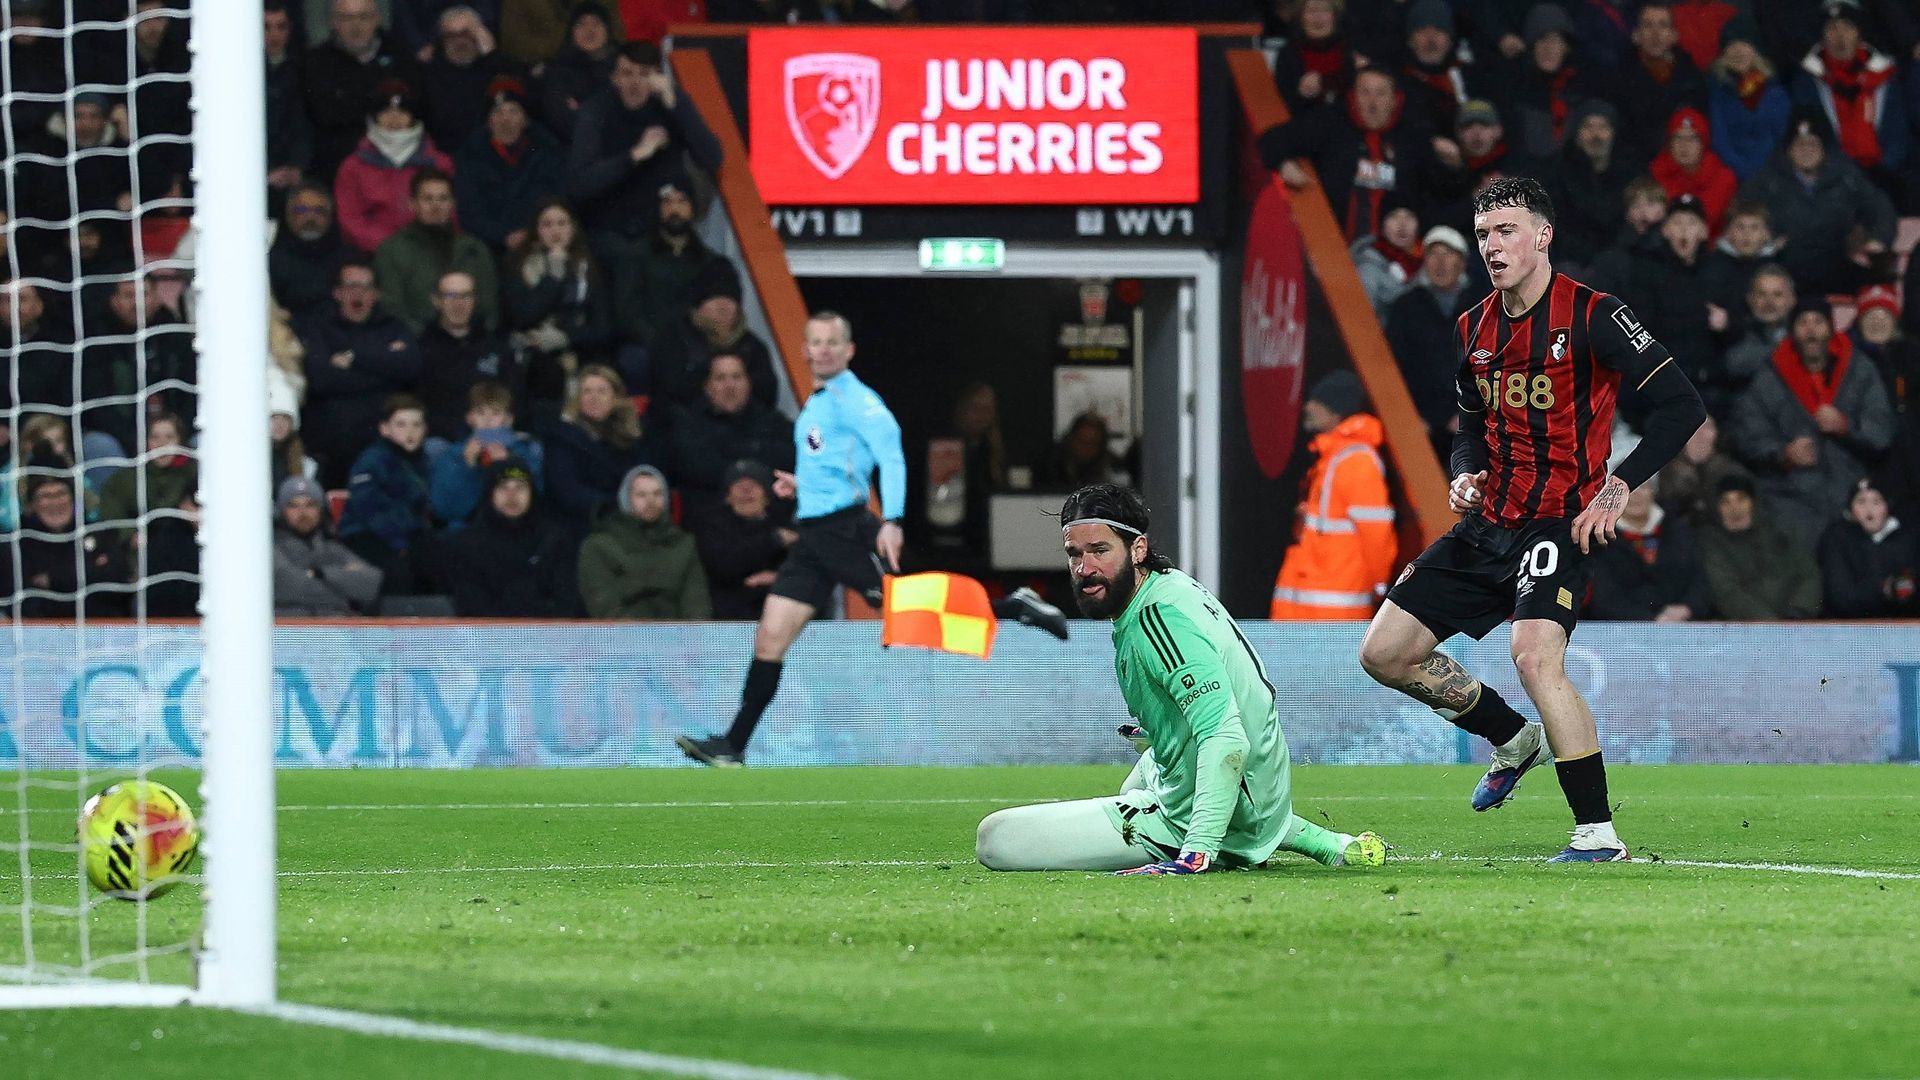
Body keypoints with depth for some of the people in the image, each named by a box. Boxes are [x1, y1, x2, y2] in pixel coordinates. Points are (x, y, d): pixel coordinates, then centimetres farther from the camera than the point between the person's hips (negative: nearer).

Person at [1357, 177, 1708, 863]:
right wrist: (1466, 474, 3)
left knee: (1535, 656, -30)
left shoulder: (1593, 317, -11)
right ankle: (1513, 738, 26)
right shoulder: (1474, 330, 10)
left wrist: (1618, 487, -18)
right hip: (1488, 524, 8)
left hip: (1560, 522, -8)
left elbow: (1682, 407, -13)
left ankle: (1598, 832, -21)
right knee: (1384, 652, 5)